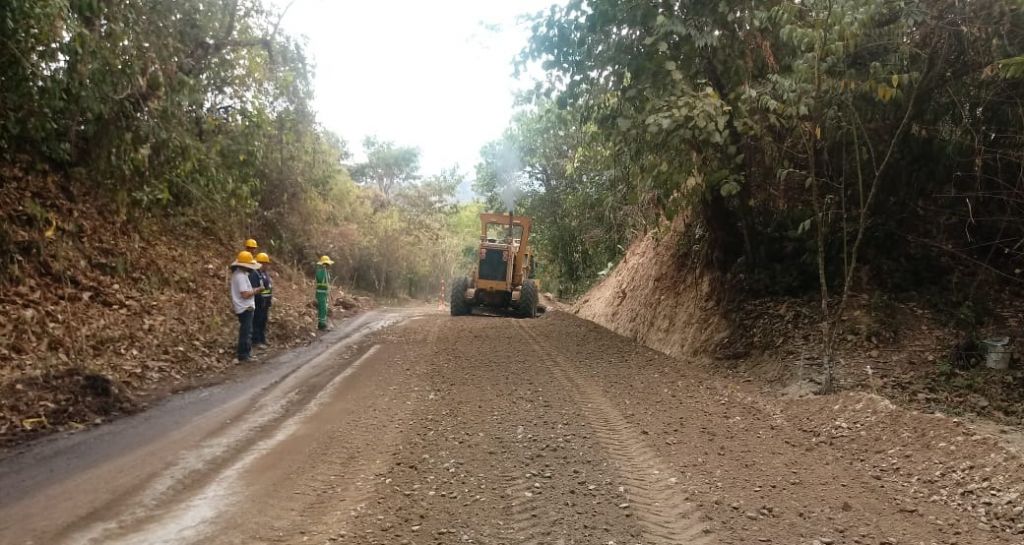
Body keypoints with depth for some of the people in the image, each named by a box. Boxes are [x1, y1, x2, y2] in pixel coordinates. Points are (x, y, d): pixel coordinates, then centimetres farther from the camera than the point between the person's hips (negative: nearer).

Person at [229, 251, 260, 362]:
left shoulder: (238, 273, 12)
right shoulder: (241, 276, -22)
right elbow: (245, 294, -25)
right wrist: (256, 290, -13)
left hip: (245, 307, 11)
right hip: (245, 308, -11)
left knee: (246, 331, 19)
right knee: (246, 332, -5)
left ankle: (245, 351, 28)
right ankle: (243, 355, 0)